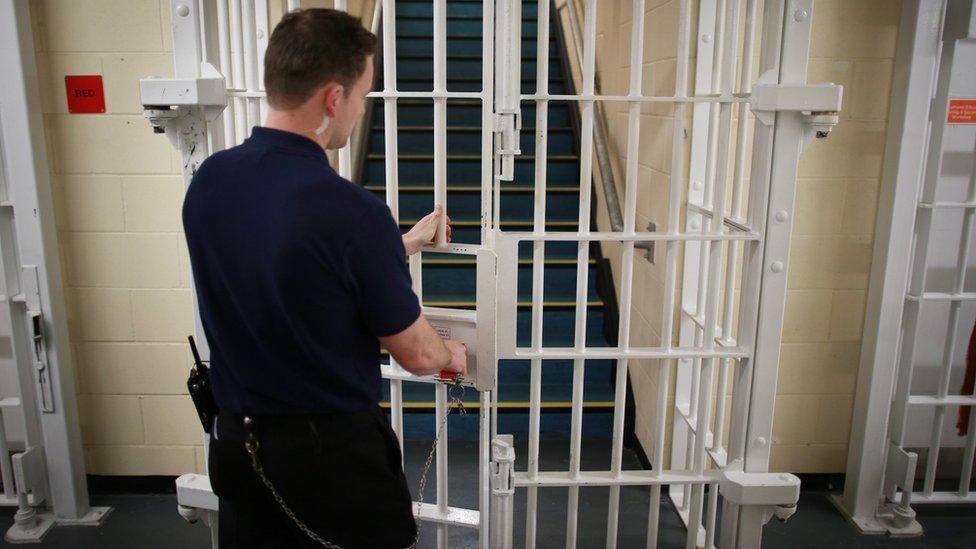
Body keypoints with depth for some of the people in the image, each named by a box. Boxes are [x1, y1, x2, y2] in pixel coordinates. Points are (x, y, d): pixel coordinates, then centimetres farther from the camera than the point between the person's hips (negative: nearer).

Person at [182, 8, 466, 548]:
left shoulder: (207, 181, -6)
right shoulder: (351, 210, -27)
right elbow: (415, 353, -14)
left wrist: (401, 246, 20)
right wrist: (451, 355, 9)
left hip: (237, 442, 6)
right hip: (334, 451, -6)